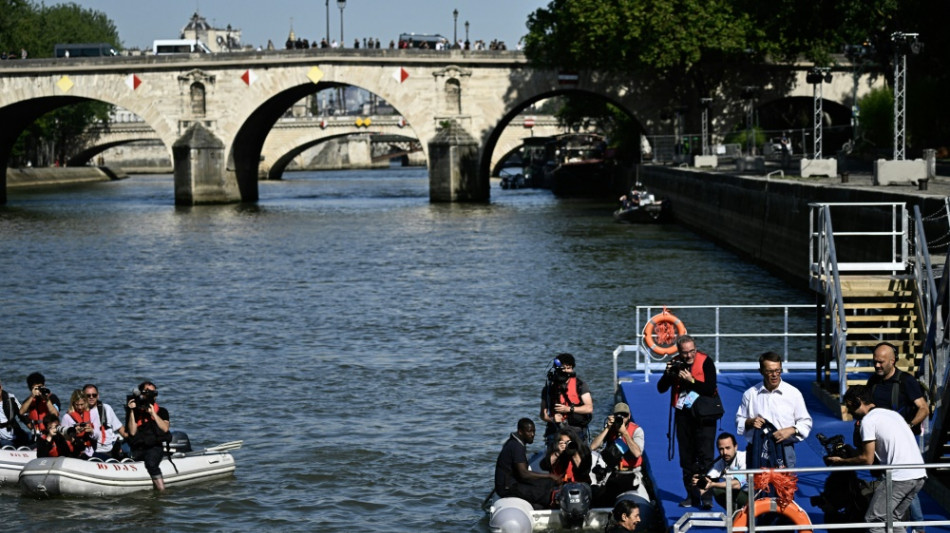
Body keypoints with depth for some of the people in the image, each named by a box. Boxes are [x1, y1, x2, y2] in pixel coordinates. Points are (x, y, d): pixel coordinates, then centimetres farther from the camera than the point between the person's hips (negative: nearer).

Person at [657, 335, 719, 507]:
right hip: (683, 414, 5)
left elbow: (711, 389, -16)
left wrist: (691, 380, -22)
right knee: (686, 457, 6)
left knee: (705, 455, -12)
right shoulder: (675, 363, 4)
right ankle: (692, 496, 11)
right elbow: (661, 388, 3)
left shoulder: (706, 362, -8)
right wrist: (668, 374, -14)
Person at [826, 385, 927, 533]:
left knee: (874, 521, -3)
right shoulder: (892, 414, 25)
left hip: (899, 477, -9)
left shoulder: (868, 420, -2)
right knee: (892, 519, 18)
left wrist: (841, 461, 10)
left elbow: (867, 459, -4)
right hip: (919, 475, 9)